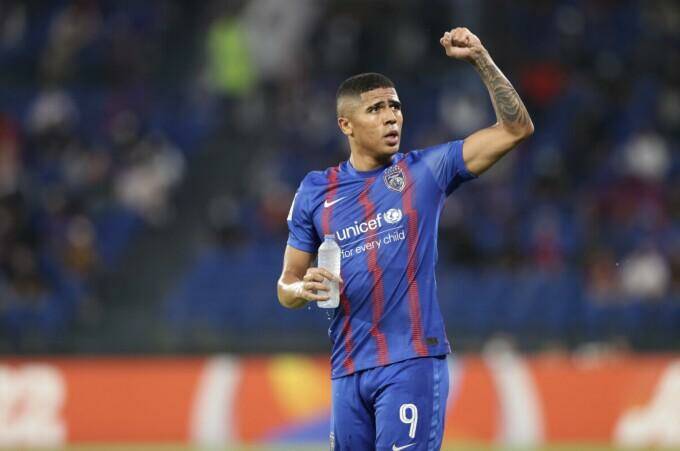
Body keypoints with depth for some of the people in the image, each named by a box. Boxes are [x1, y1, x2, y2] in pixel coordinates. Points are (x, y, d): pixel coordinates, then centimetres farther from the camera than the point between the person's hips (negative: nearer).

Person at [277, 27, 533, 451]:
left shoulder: (426, 171, 5)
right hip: (348, 369, 3)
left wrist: (480, 59, -8)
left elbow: (516, 128, 0)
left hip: (413, 363, -3)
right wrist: (304, 289, -8)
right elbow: (286, 288, 15)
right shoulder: (316, 191, 10)